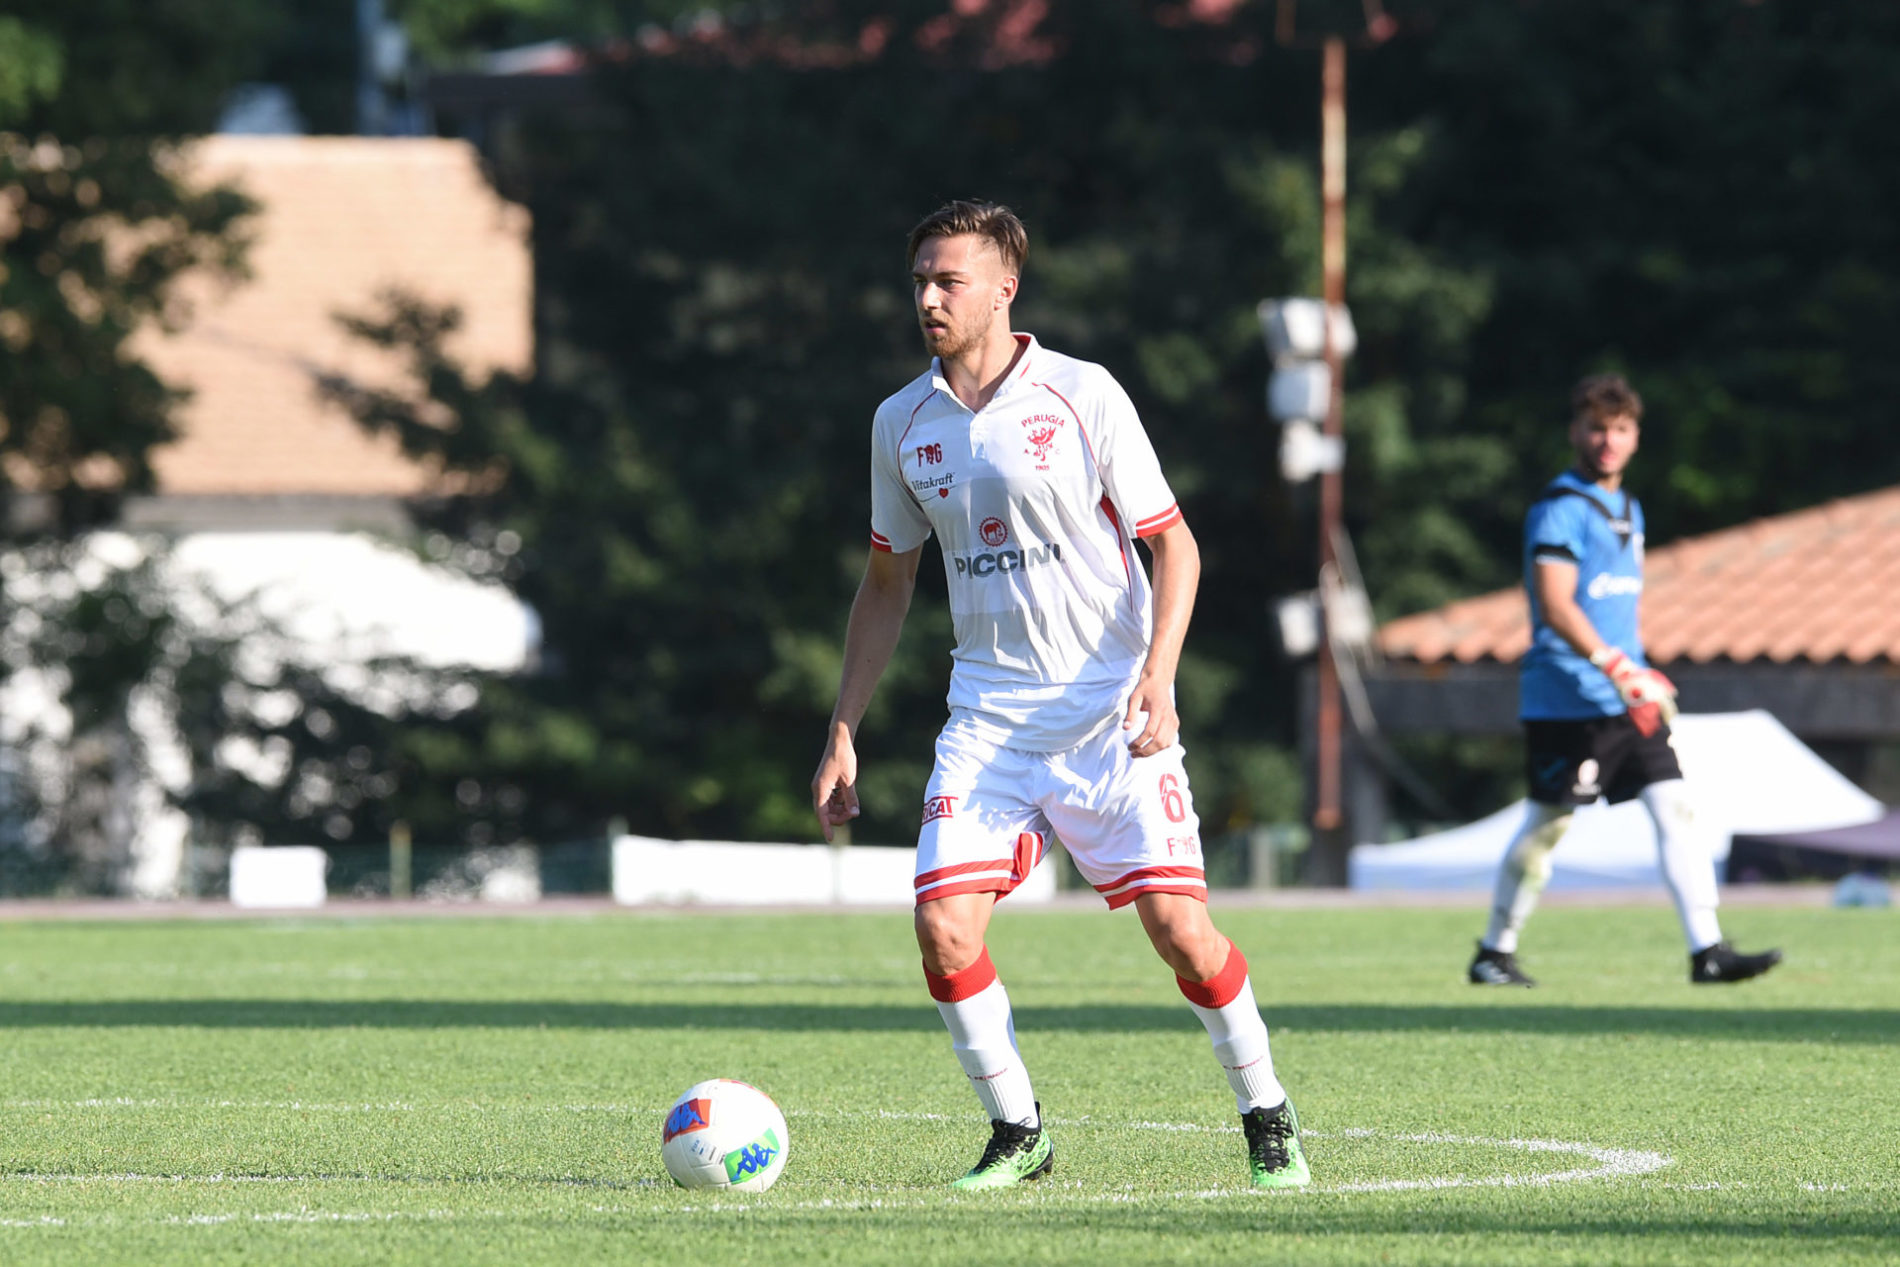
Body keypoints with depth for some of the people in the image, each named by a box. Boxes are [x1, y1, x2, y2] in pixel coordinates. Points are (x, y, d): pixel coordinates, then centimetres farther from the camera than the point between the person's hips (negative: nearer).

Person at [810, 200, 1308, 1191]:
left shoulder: (1082, 396, -6)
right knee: (944, 930, -12)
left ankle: (1267, 1120, 12)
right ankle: (1017, 1135, 6)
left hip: (1110, 716, -4)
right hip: (988, 720, 4)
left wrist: (1158, 678, -18)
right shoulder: (903, 423, 7)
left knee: (1178, 927, -9)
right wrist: (842, 734, 13)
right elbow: (887, 582, 17)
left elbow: (1172, 543, -4)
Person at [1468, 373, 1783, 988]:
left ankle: (1707, 950, -10)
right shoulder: (1560, 509, -11)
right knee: (1547, 824, 0)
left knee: (1676, 809, -5)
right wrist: (1615, 667, -29)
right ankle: (1495, 952, 16)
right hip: (1565, 700, -7)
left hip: (1626, 705, 7)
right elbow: (1555, 604, -22)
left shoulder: (1627, 510, 17)